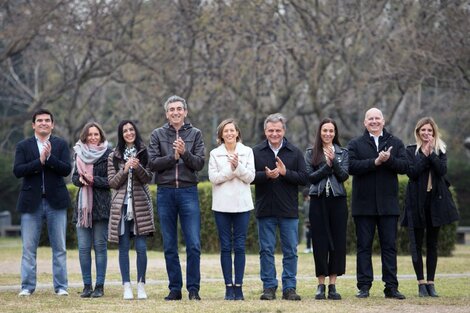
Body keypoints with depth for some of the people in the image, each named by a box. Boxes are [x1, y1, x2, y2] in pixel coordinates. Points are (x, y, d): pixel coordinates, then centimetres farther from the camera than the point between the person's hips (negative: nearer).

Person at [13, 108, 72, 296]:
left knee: (59, 247, 3)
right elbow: (17, 171, -7)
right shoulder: (23, 146, 6)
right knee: (28, 247, 1)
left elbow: (66, 170, -5)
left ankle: (61, 286, 8)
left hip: (56, 201, 0)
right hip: (31, 202, 0)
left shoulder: (61, 145, 7)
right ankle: (27, 286, 6)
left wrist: (49, 157, -18)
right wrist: (39, 161, -17)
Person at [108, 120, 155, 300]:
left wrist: (138, 167, -19)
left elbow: (148, 178, 0)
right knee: (124, 247, 1)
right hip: (121, 205, 1)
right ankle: (127, 286, 4)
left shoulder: (144, 153, 7)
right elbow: (112, 182, 3)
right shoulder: (114, 156, 9)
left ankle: (141, 285, 4)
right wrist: (125, 169, -12)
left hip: (140, 205, -1)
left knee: (141, 247, -4)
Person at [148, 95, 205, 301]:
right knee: (169, 246, 5)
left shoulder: (195, 134, 7)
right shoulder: (157, 135, 8)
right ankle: (175, 289, 12)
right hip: (165, 193, 1)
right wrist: (173, 156, -14)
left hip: (188, 192, -1)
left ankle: (193, 289, 1)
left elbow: (199, 163, -2)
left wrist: (184, 153, -18)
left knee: (193, 245, -6)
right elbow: (153, 163, -2)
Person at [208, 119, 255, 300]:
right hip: (222, 205, 0)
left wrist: (238, 166, -15)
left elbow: (250, 177, 0)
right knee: (226, 246, 1)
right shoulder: (215, 154, 6)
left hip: (242, 204, 0)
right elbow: (213, 178, -4)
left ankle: (238, 286, 3)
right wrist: (230, 168, -14)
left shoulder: (247, 152, 7)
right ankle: (228, 287, 4)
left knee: (240, 246, 0)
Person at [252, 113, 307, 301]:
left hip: (289, 210, 0)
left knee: (290, 251, 2)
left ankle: (289, 288, 8)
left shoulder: (295, 152, 4)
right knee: (266, 250, 3)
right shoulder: (256, 152, 5)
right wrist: (266, 175, -19)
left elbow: (304, 178, -2)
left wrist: (285, 172, -15)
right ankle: (269, 287, 10)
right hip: (265, 209, 0)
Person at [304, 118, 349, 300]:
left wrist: (334, 161, -17)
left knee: (338, 241, 0)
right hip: (318, 200, -1)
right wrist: (327, 165, -13)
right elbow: (310, 177, -3)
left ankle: (333, 285, 5)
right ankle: (321, 285, 6)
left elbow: (344, 176, -3)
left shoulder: (342, 153, 9)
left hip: (337, 199, 1)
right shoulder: (311, 153, 7)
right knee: (320, 242, -1)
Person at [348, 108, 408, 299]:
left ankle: (391, 287, 4)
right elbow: (352, 166, -11)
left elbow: (404, 166, -3)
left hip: (388, 204, 1)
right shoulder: (355, 144, 6)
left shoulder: (396, 143, 10)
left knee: (389, 246, 2)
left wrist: (389, 160, -20)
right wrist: (376, 162, -19)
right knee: (364, 246, 3)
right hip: (364, 203, -1)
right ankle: (364, 286, 6)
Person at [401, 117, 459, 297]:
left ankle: (430, 283, 10)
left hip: (436, 200, 2)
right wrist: (425, 154, -12)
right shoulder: (411, 151, 4)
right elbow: (412, 172, -11)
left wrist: (431, 153, -13)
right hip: (417, 201, -2)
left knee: (432, 244, 5)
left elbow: (442, 170, -9)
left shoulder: (440, 151, 10)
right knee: (417, 244, -1)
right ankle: (421, 283, 4)